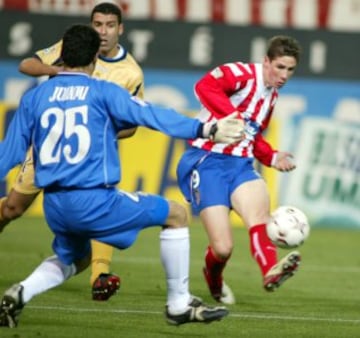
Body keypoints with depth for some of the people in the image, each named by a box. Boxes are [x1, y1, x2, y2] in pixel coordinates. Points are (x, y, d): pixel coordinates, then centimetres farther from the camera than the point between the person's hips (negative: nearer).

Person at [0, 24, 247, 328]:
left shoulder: (34, 98, 9)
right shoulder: (103, 93, -2)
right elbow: (153, 116, -13)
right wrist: (205, 130, -16)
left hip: (54, 206, 6)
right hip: (95, 200, -5)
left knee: (73, 259, 33)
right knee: (176, 214, 12)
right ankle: (179, 304, 14)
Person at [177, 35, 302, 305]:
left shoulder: (272, 95, 19)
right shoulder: (244, 74, -7)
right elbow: (205, 86, -26)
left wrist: (272, 157, 14)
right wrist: (232, 116, -35)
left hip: (240, 165, 6)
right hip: (207, 161, -6)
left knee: (259, 208, -30)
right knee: (223, 248, -12)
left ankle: (271, 271, -53)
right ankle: (214, 279, 25)